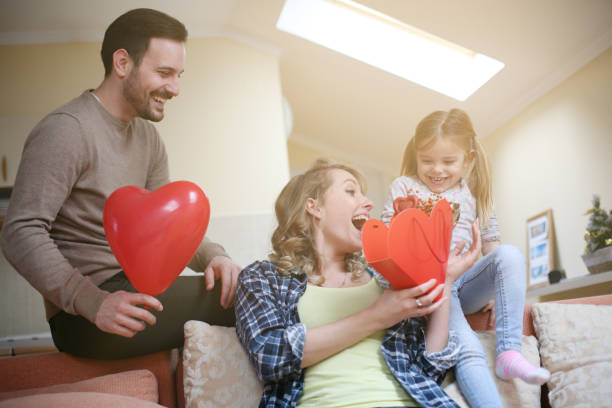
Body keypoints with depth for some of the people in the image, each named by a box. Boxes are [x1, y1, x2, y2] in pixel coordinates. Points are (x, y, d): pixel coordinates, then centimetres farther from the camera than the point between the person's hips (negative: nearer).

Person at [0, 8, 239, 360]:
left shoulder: (148, 137, 15)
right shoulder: (66, 131, -13)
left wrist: (212, 255, -8)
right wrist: (93, 302, -31)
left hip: (132, 292, 9)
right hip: (82, 317, -9)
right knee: (238, 298, -21)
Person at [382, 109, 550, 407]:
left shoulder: (474, 192, 14)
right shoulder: (403, 187, 7)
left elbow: (491, 243, 16)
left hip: (466, 281, 4)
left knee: (510, 255, -26)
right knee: (468, 353, -27)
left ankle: (509, 351, -26)